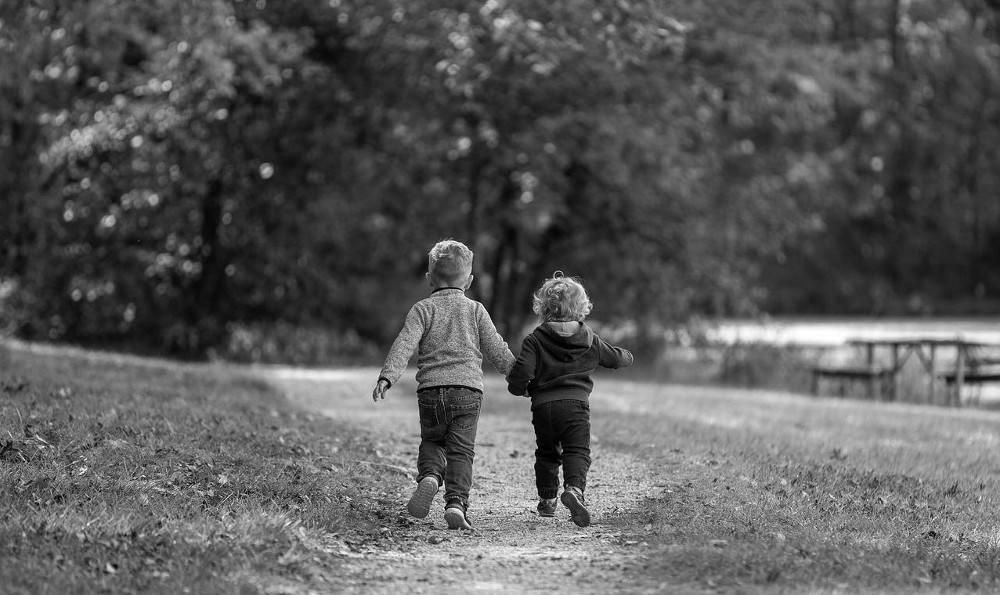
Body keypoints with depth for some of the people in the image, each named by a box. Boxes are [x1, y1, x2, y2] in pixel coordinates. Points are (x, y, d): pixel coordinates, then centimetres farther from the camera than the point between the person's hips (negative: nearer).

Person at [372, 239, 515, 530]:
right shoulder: (475, 310, 10)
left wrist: (387, 377, -16)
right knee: (461, 451, 0)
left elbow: (404, 344, -8)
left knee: (431, 441, 18)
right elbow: (497, 350, 11)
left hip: (430, 390, 0)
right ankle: (456, 502, -18)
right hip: (468, 390, 0)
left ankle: (429, 477, -11)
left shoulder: (423, 309, 6)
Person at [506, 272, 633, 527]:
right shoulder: (590, 341, 9)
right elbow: (617, 358, 24)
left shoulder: (535, 340, 0)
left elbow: (522, 370, -12)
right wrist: (627, 356, 48)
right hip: (576, 403, 0)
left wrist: (518, 388, 10)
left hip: (543, 405, 1)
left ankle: (547, 499, 21)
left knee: (547, 453, 18)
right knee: (577, 451, -5)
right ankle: (574, 488, -31)